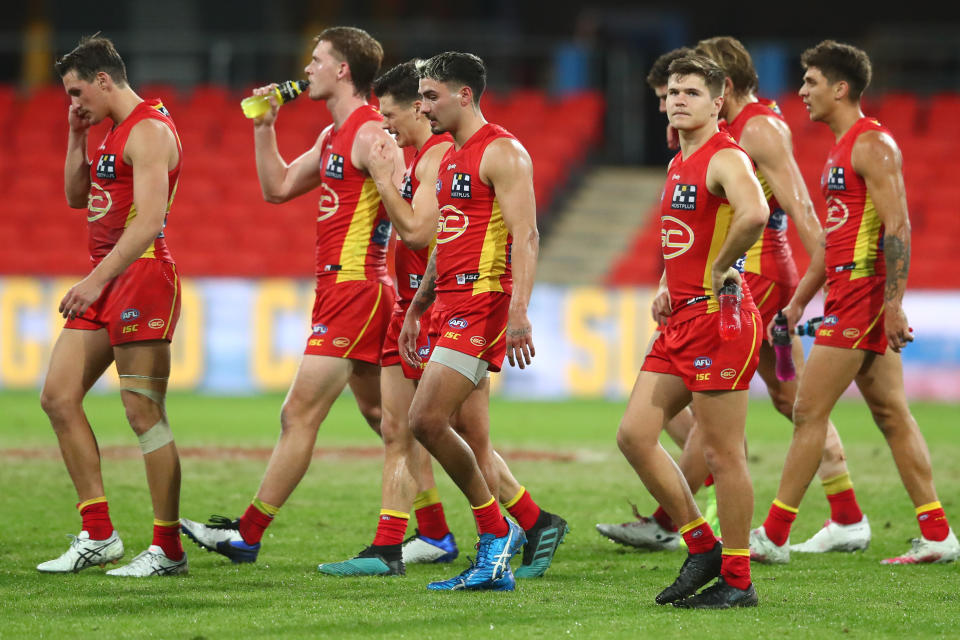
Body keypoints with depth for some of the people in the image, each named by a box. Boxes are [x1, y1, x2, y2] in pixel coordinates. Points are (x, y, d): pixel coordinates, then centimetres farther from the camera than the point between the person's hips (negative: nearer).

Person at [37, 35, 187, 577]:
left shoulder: (149, 131, -14)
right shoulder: (114, 131, 17)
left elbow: (149, 221, -24)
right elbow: (76, 198, 25)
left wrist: (96, 280, -28)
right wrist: (77, 137, 12)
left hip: (142, 275, -10)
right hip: (106, 282, 10)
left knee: (144, 412, -9)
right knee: (59, 396, 6)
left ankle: (169, 550, -3)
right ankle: (98, 537, 9)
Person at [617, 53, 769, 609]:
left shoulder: (727, 159, -13)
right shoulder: (679, 164, 17)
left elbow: (755, 215, -34)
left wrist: (719, 270, -21)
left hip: (718, 317, -10)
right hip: (680, 318, 10)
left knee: (723, 454, -5)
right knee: (634, 434, 6)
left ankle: (737, 580, 3)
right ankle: (703, 548, 15)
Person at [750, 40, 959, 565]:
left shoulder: (871, 145, -12)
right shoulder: (842, 149, 19)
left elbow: (897, 227, -19)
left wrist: (893, 304, -24)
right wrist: (797, 302, 23)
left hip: (863, 296, -10)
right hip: (845, 292, 10)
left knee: (809, 409, -7)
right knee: (892, 416, 8)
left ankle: (773, 537, -3)